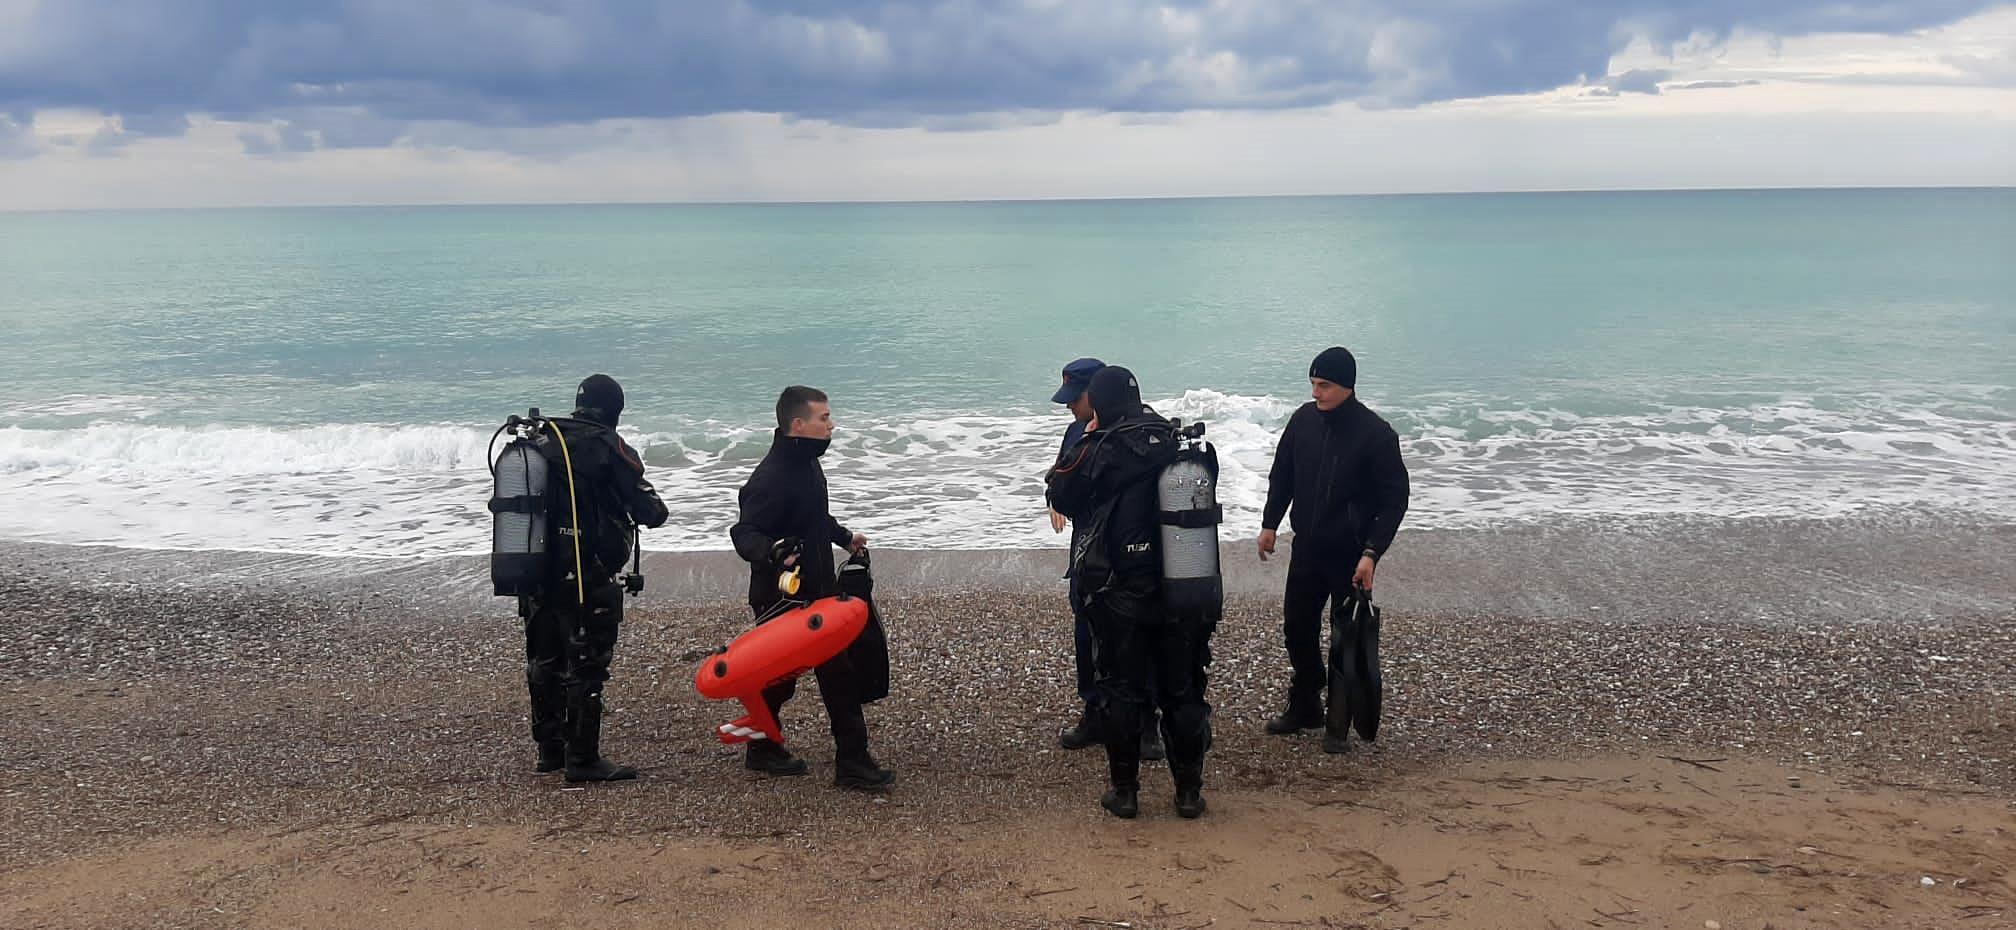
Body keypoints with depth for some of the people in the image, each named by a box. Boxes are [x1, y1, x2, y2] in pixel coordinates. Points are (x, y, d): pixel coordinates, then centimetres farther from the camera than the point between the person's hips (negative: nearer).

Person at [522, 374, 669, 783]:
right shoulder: (608, 447, -11)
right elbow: (650, 511, -9)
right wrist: (654, 506, 13)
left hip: (537, 575, 7)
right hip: (585, 577, -7)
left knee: (544, 663, 17)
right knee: (586, 667, -1)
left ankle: (550, 749, 29)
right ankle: (582, 759, 1)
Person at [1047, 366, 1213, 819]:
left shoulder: (1098, 450, -13)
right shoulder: (1177, 443, 0)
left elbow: (1060, 495, 1)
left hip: (1120, 594, -3)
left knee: (1122, 691, 8)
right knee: (1184, 690, 12)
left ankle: (1125, 790, 14)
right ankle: (1190, 791, 19)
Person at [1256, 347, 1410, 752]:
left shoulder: (1375, 433, -15)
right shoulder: (1304, 420, 0)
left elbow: (1395, 499, -13)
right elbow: (1282, 475, 13)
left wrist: (1371, 553, -19)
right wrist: (1270, 524, 11)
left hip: (1351, 554, -5)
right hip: (1307, 547, 5)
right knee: (1297, 627, 12)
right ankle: (1304, 707, 29)